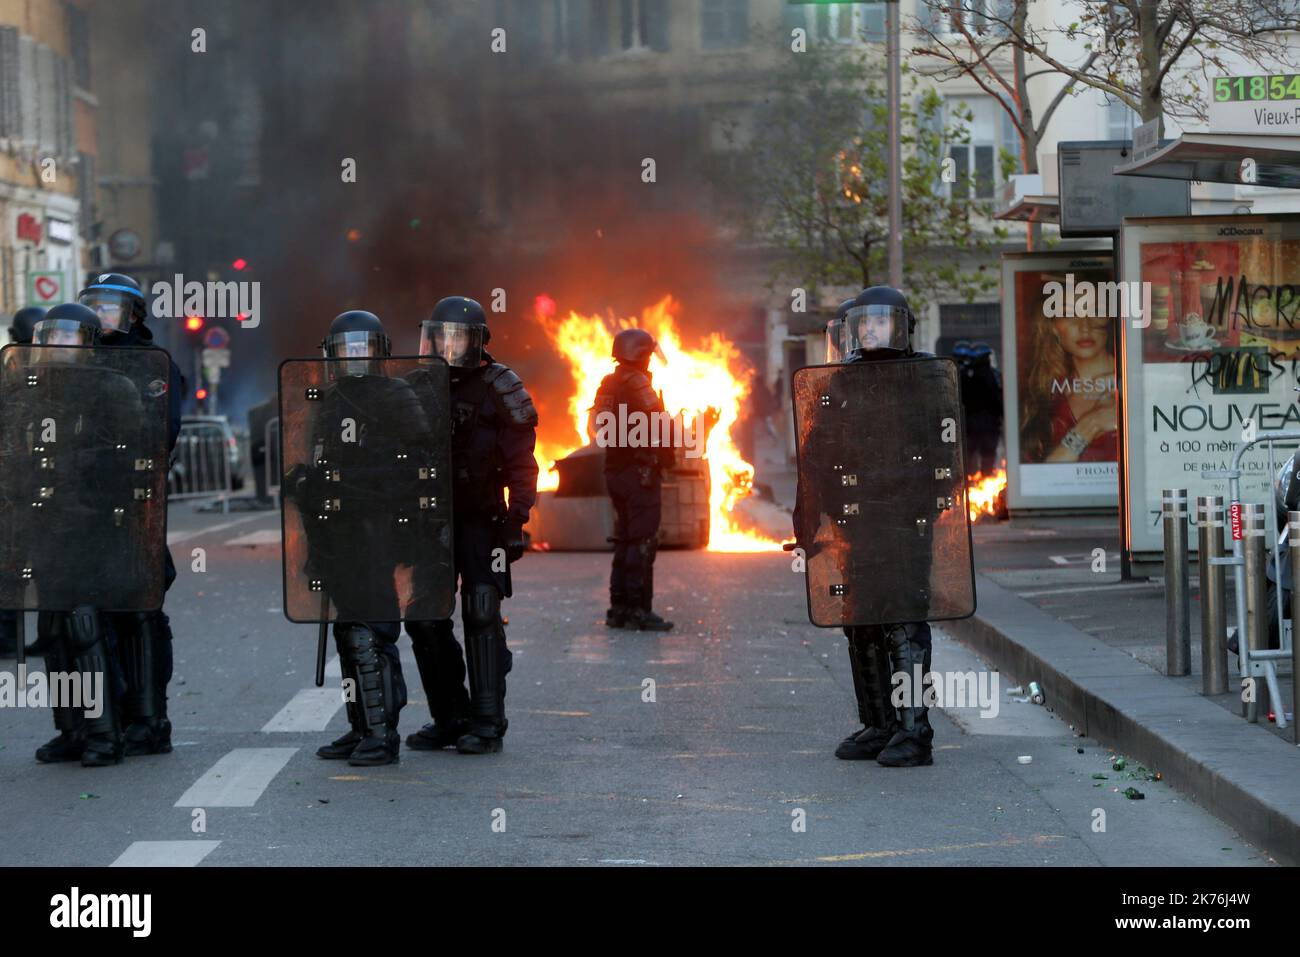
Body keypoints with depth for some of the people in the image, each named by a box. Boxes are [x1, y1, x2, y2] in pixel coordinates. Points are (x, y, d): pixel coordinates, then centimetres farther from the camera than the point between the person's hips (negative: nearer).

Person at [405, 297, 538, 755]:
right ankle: (448, 718, 14)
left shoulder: (498, 387, -3)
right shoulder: (416, 388, 10)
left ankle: (487, 723, -4)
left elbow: (521, 461, -5)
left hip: (481, 521, -5)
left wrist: (517, 519, -13)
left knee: (482, 618, -9)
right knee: (424, 619, 3)